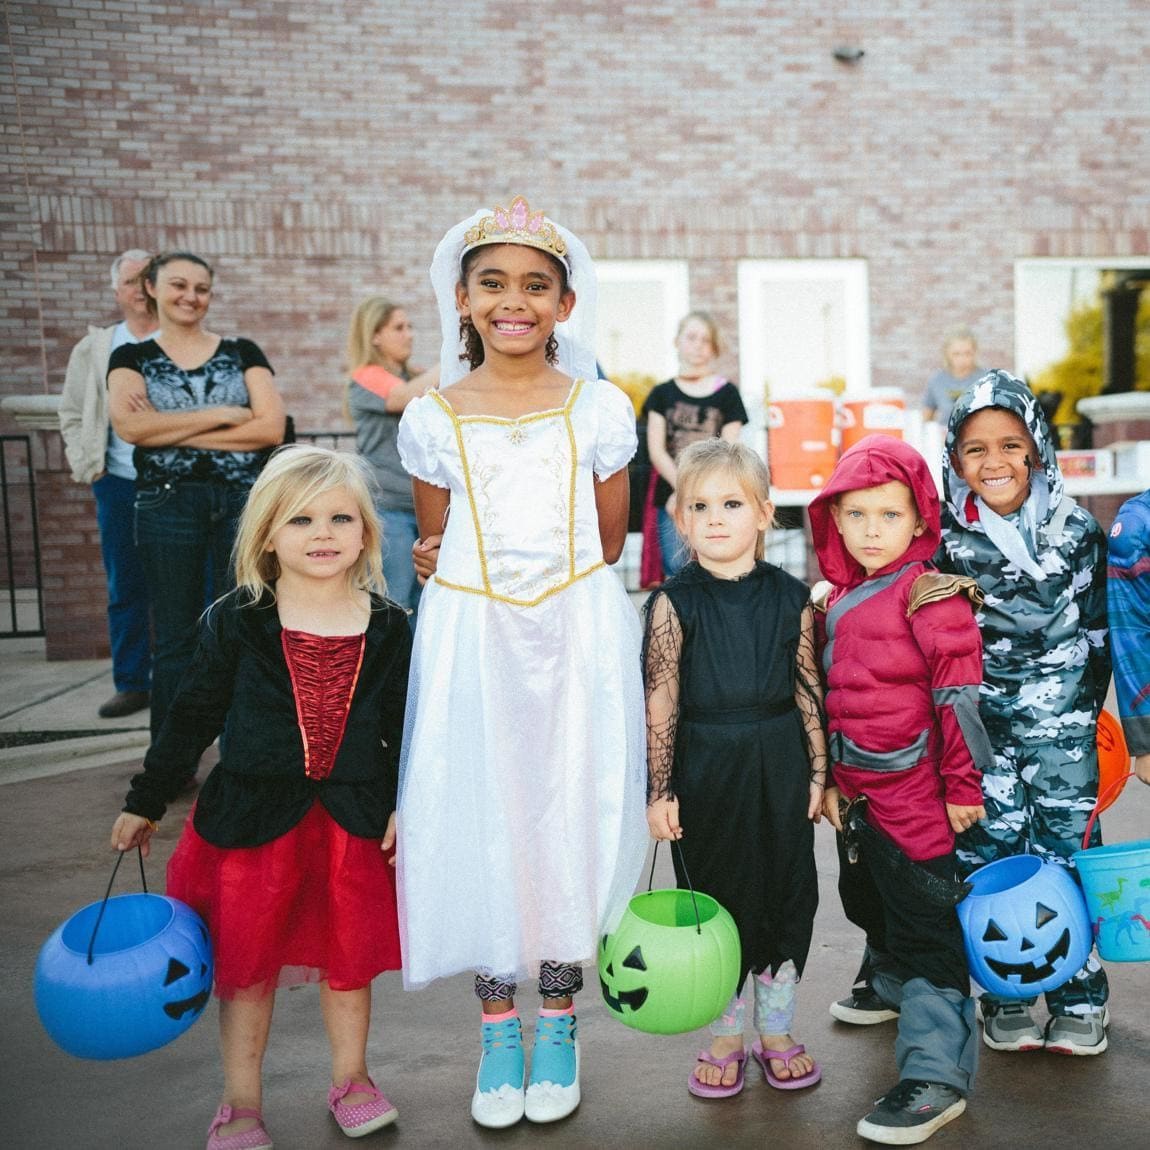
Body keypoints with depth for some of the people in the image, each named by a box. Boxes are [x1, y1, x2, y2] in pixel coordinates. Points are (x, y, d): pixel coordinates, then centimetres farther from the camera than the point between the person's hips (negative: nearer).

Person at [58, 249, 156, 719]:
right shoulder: (93, 350, 12)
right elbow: (72, 414, 16)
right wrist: (86, 465, 5)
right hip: (119, 485, 3)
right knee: (126, 589, 7)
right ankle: (131, 684, 16)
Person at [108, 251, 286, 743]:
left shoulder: (242, 353, 9)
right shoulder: (132, 359, 8)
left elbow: (271, 427, -6)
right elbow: (129, 426, -11)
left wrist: (171, 431, -9)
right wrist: (222, 414, -10)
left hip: (243, 501, 0)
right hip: (167, 504, 0)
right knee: (175, 640, 6)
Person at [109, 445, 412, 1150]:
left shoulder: (389, 628, -1)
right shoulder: (237, 622, -6)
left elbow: (404, 727, 6)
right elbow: (194, 716, 1)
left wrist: (404, 807, 1)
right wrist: (146, 801, 6)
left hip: (354, 819, 1)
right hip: (252, 819, -1)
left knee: (349, 958, 14)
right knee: (247, 964, 10)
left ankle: (350, 1079, 37)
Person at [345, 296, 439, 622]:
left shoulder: (414, 377, 16)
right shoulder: (366, 378, -5)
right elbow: (411, 396, -22)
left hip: (424, 506, 7)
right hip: (387, 507, -7)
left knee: (424, 606, 7)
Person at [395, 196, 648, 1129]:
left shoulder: (600, 408, 1)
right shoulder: (432, 418, 1)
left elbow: (608, 540, 8)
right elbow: (435, 547, 11)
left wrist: (560, 592, 6)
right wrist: (488, 594, 8)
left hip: (579, 635, 0)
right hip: (471, 639, 1)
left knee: (569, 816, 5)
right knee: (479, 818, 5)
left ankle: (558, 1025, 24)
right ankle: (498, 1028, 24)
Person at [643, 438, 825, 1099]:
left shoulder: (791, 597, -2)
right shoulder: (674, 604, -8)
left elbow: (809, 690, 3)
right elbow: (661, 703, -7)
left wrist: (819, 772, 3)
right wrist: (660, 790, -8)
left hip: (780, 768, 2)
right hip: (705, 769, -1)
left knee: (787, 893, 11)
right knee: (715, 896, 10)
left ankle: (778, 1030, 32)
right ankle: (726, 1037, 29)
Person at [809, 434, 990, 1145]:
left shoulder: (929, 595, -14)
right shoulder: (836, 601, 9)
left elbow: (960, 694, -15)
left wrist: (963, 786, -14)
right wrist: (828, 780, 18)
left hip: (915, 795, -8)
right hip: (856, 794, 8)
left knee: (925, 927, -3)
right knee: (870, 903, 25)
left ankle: (937, 1075, 5)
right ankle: (891, 987, 51)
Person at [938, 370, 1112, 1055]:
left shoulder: (1078, 528, -1)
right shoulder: (947, 538, -4)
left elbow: (1100, 631, 6)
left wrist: (1086, 712, 7)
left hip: (1061, 722, 0)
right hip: (982, 723, 0)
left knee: (1067, 851, 3)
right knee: (992, 856, 5)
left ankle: (1080, 1000, 19)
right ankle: (1005, 999, 20)